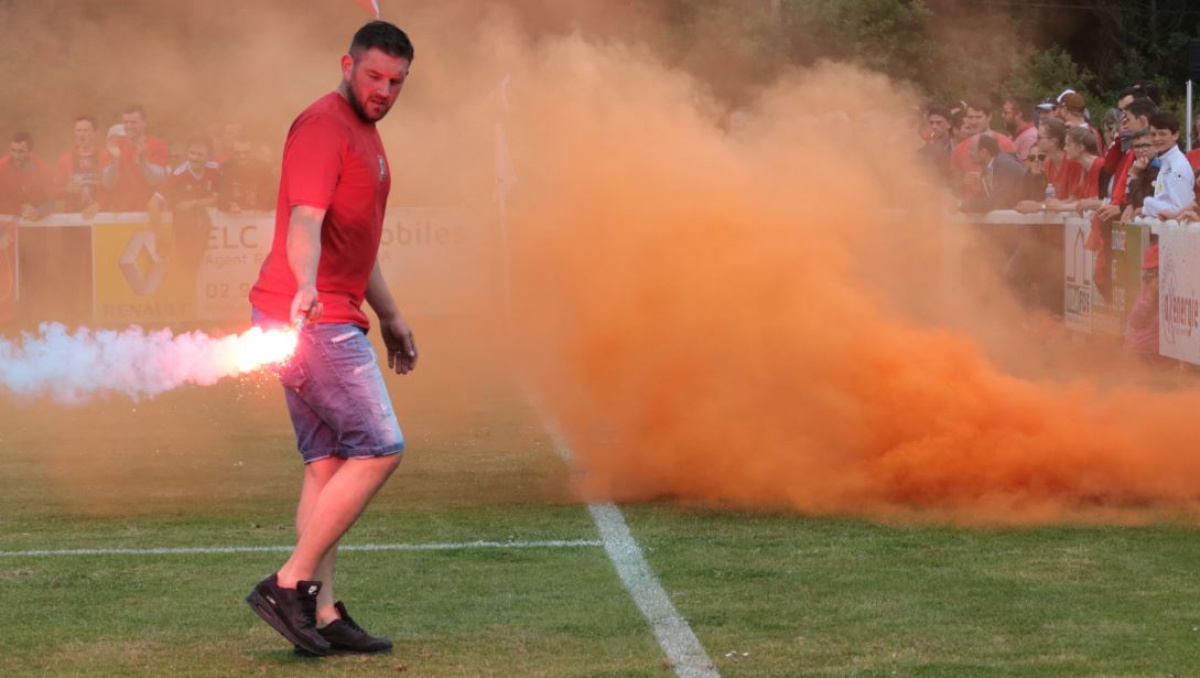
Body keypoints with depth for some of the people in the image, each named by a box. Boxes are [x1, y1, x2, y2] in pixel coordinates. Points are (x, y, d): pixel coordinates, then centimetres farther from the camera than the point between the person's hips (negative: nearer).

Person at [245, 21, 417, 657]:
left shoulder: (364, 133, 21)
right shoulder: (323, 126, -12)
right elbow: (305, 221, -28)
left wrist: (390, 316, 33)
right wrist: (306, 288, -44)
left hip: (326, 318, 10)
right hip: (310, 316, -10)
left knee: (328, 462, 7)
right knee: (379, 448, -11)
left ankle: (322, 613, 7)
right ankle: (290, 584, -12)